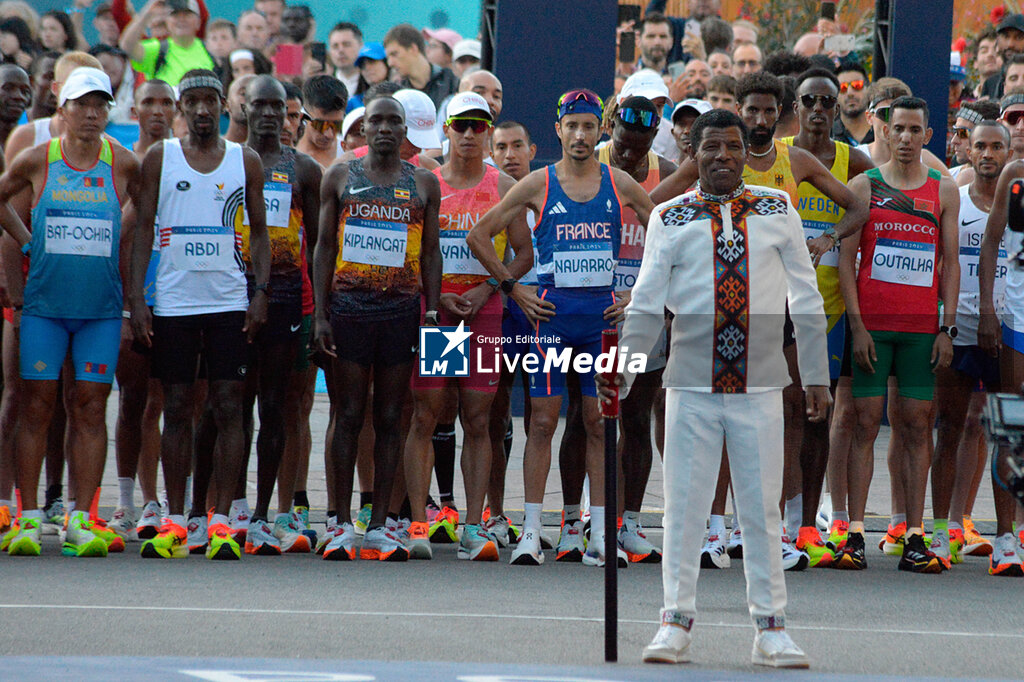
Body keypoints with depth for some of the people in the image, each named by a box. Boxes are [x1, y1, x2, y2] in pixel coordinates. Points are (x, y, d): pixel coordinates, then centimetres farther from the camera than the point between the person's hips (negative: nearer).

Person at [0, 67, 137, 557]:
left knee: (90, 409, -1)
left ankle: (80, 521, 1)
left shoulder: (124, 165, 2)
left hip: (101, 309, 1)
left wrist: (126, 255, 10)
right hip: (44, 303, -1)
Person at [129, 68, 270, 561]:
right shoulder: (159, 158, 6)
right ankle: (174, 522, 6)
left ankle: (221, 521, -4)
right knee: (176, 410, 2)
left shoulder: (245, 162, 8)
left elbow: (259, 232, 10)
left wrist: (260, 291, -3)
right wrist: (137, 298, -3)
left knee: (228, 407, -5)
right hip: (173, 300, 0)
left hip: (229, 300, 0)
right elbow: (144, 229, 5)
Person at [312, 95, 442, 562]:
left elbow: (430, 253, 11)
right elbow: (324, 247, 6)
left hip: (401, 311, 1)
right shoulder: (340, 177, 8)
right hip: (349, 307, -1)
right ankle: (343, 526, 2)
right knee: (348, 415, -1)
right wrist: (320, 314, -1)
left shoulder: (424, 184, 10)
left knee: (389, 418, 2)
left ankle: (379, 527, 4)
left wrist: (432, 313, 2)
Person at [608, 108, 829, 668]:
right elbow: (646, 305, 4)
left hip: (760, 387, 1)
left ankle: (771, 628, 5)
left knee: (762, 507, 1)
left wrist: (816, 377, 8)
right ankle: (676, 622, 4)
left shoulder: (778, 211, 8)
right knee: (684, 504, -1)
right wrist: (620, 371, -5)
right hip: (691, 385, 0)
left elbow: (805, 299, 11)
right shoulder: (670, 219, 5)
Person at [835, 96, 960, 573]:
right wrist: (857, 325, -8)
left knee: (917, 426, 1)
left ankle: (914, 539, 1)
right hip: (871, 324, -2)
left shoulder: (944, 191, 9)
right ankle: (855, 537, -4)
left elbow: (950, 263, 9)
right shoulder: (863, 187, 3)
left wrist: (948, 327, -1)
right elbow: (846, 259, 1)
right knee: (866, 423, -4)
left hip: (922, 329, 2)